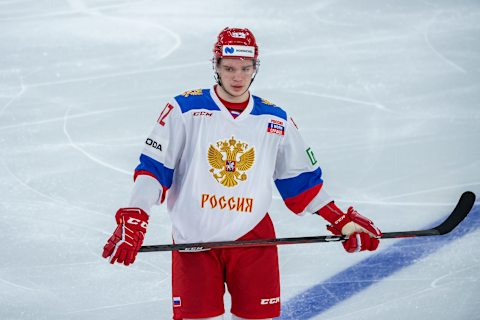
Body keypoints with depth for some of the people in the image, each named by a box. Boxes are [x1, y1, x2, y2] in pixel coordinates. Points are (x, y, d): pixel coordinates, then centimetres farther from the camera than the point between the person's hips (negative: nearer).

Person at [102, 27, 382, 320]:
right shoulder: (185, 110, -3)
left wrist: (343, 221, 8)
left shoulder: (276, 121, 6)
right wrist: (133, 221, -15)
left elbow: (302, 180, 14)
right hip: (193, 239, -2)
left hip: (253, 238, 2)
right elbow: (154, 167, -4)